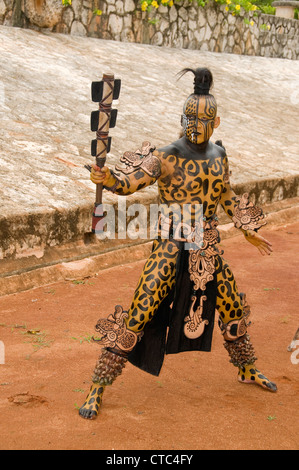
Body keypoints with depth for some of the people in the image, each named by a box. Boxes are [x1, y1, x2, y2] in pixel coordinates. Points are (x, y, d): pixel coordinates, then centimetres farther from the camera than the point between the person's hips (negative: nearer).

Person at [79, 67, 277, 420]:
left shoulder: (219, 154, 4)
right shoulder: (167, 157, -13)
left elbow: (226, 197, 19)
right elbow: (131, 181, -25)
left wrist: (249, 232, 27)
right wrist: (108, 179, -48)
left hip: (208, 252, 6)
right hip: (172, 251, -5)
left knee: (233, 310, 19)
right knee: (137, 318, -9)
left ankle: (247, 370, 46)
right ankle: (97, 390, 3)